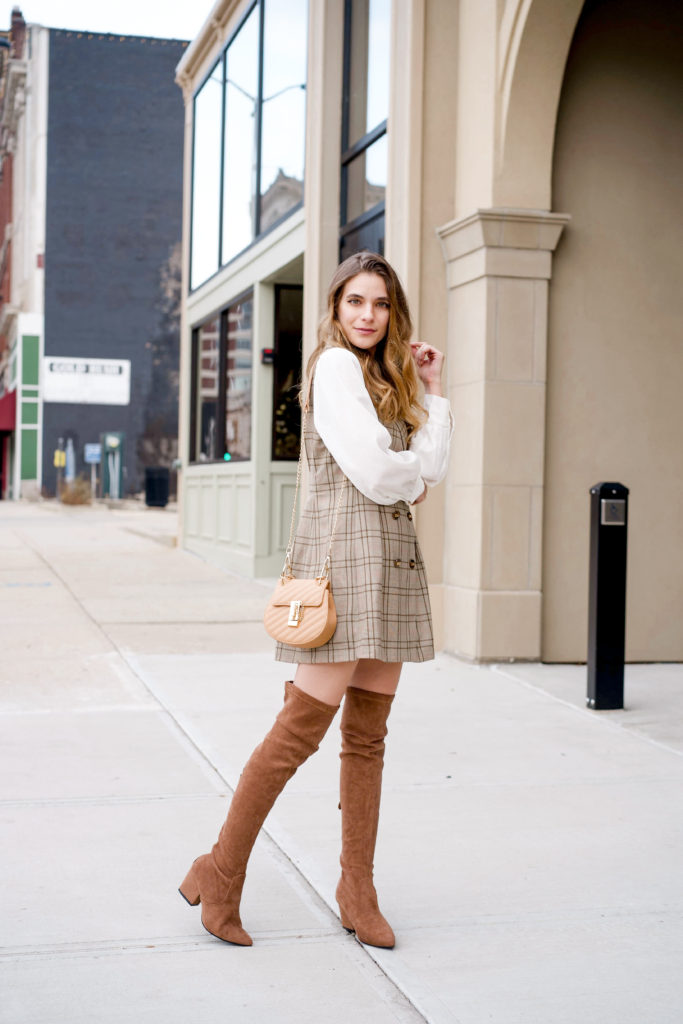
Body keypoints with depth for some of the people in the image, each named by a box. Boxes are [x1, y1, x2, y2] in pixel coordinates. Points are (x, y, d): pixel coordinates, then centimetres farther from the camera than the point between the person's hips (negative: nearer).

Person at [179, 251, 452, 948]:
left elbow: (428, 474, 14)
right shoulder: (336, 366, -4)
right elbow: (375, 475, -14)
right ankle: (219, 874, 4)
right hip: (345, 547, -8)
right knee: (302, 726, -8)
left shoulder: (389, 377, 22)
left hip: (393, 555, 8)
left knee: (367, 733, 8)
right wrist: (417, 472, 6)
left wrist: (432, 394, 13)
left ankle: (357, 890, 14)